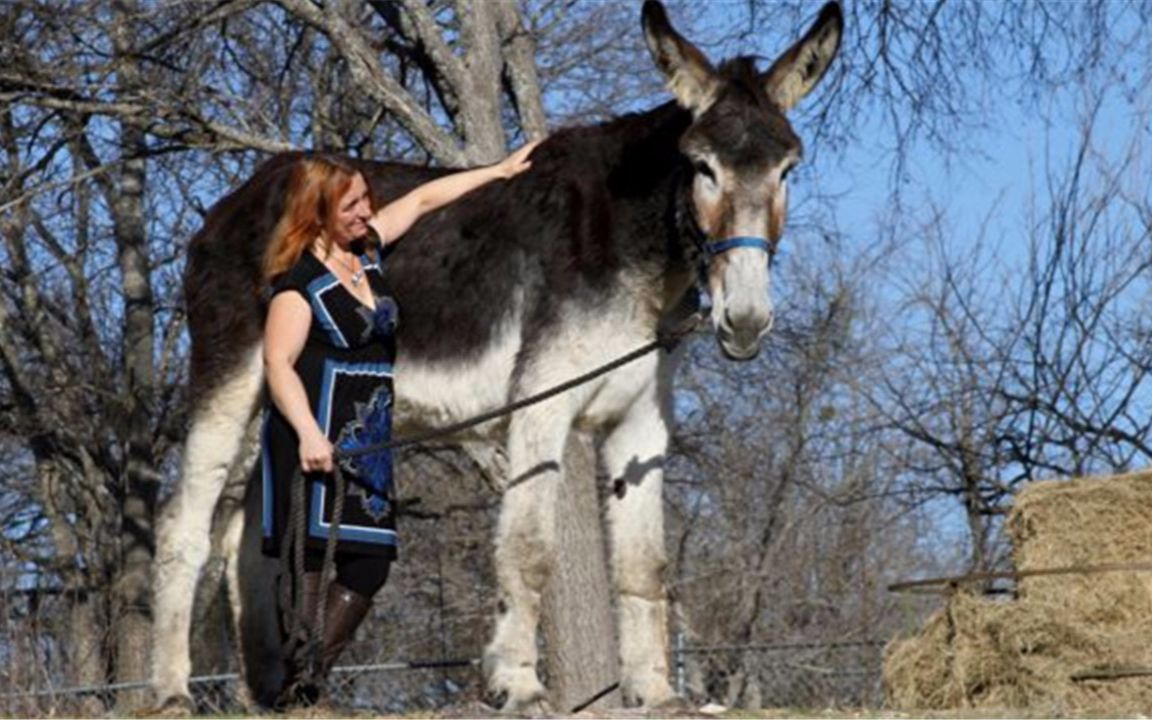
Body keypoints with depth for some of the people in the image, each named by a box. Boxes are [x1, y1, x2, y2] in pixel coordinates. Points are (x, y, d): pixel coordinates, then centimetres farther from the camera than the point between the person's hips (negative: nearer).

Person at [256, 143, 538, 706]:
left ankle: (309, 681, 7)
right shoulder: (299, 279, -12)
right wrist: (308, 433, -33)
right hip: (319, 441, -8)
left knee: (370, 562, 3)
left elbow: (423, 199, 21)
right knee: (313, 557, -10)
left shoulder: (366, 249, 10)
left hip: (368, 440, 8)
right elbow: (279, 363, -20)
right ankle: (295, 691, -9)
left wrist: (499, 171, 26)